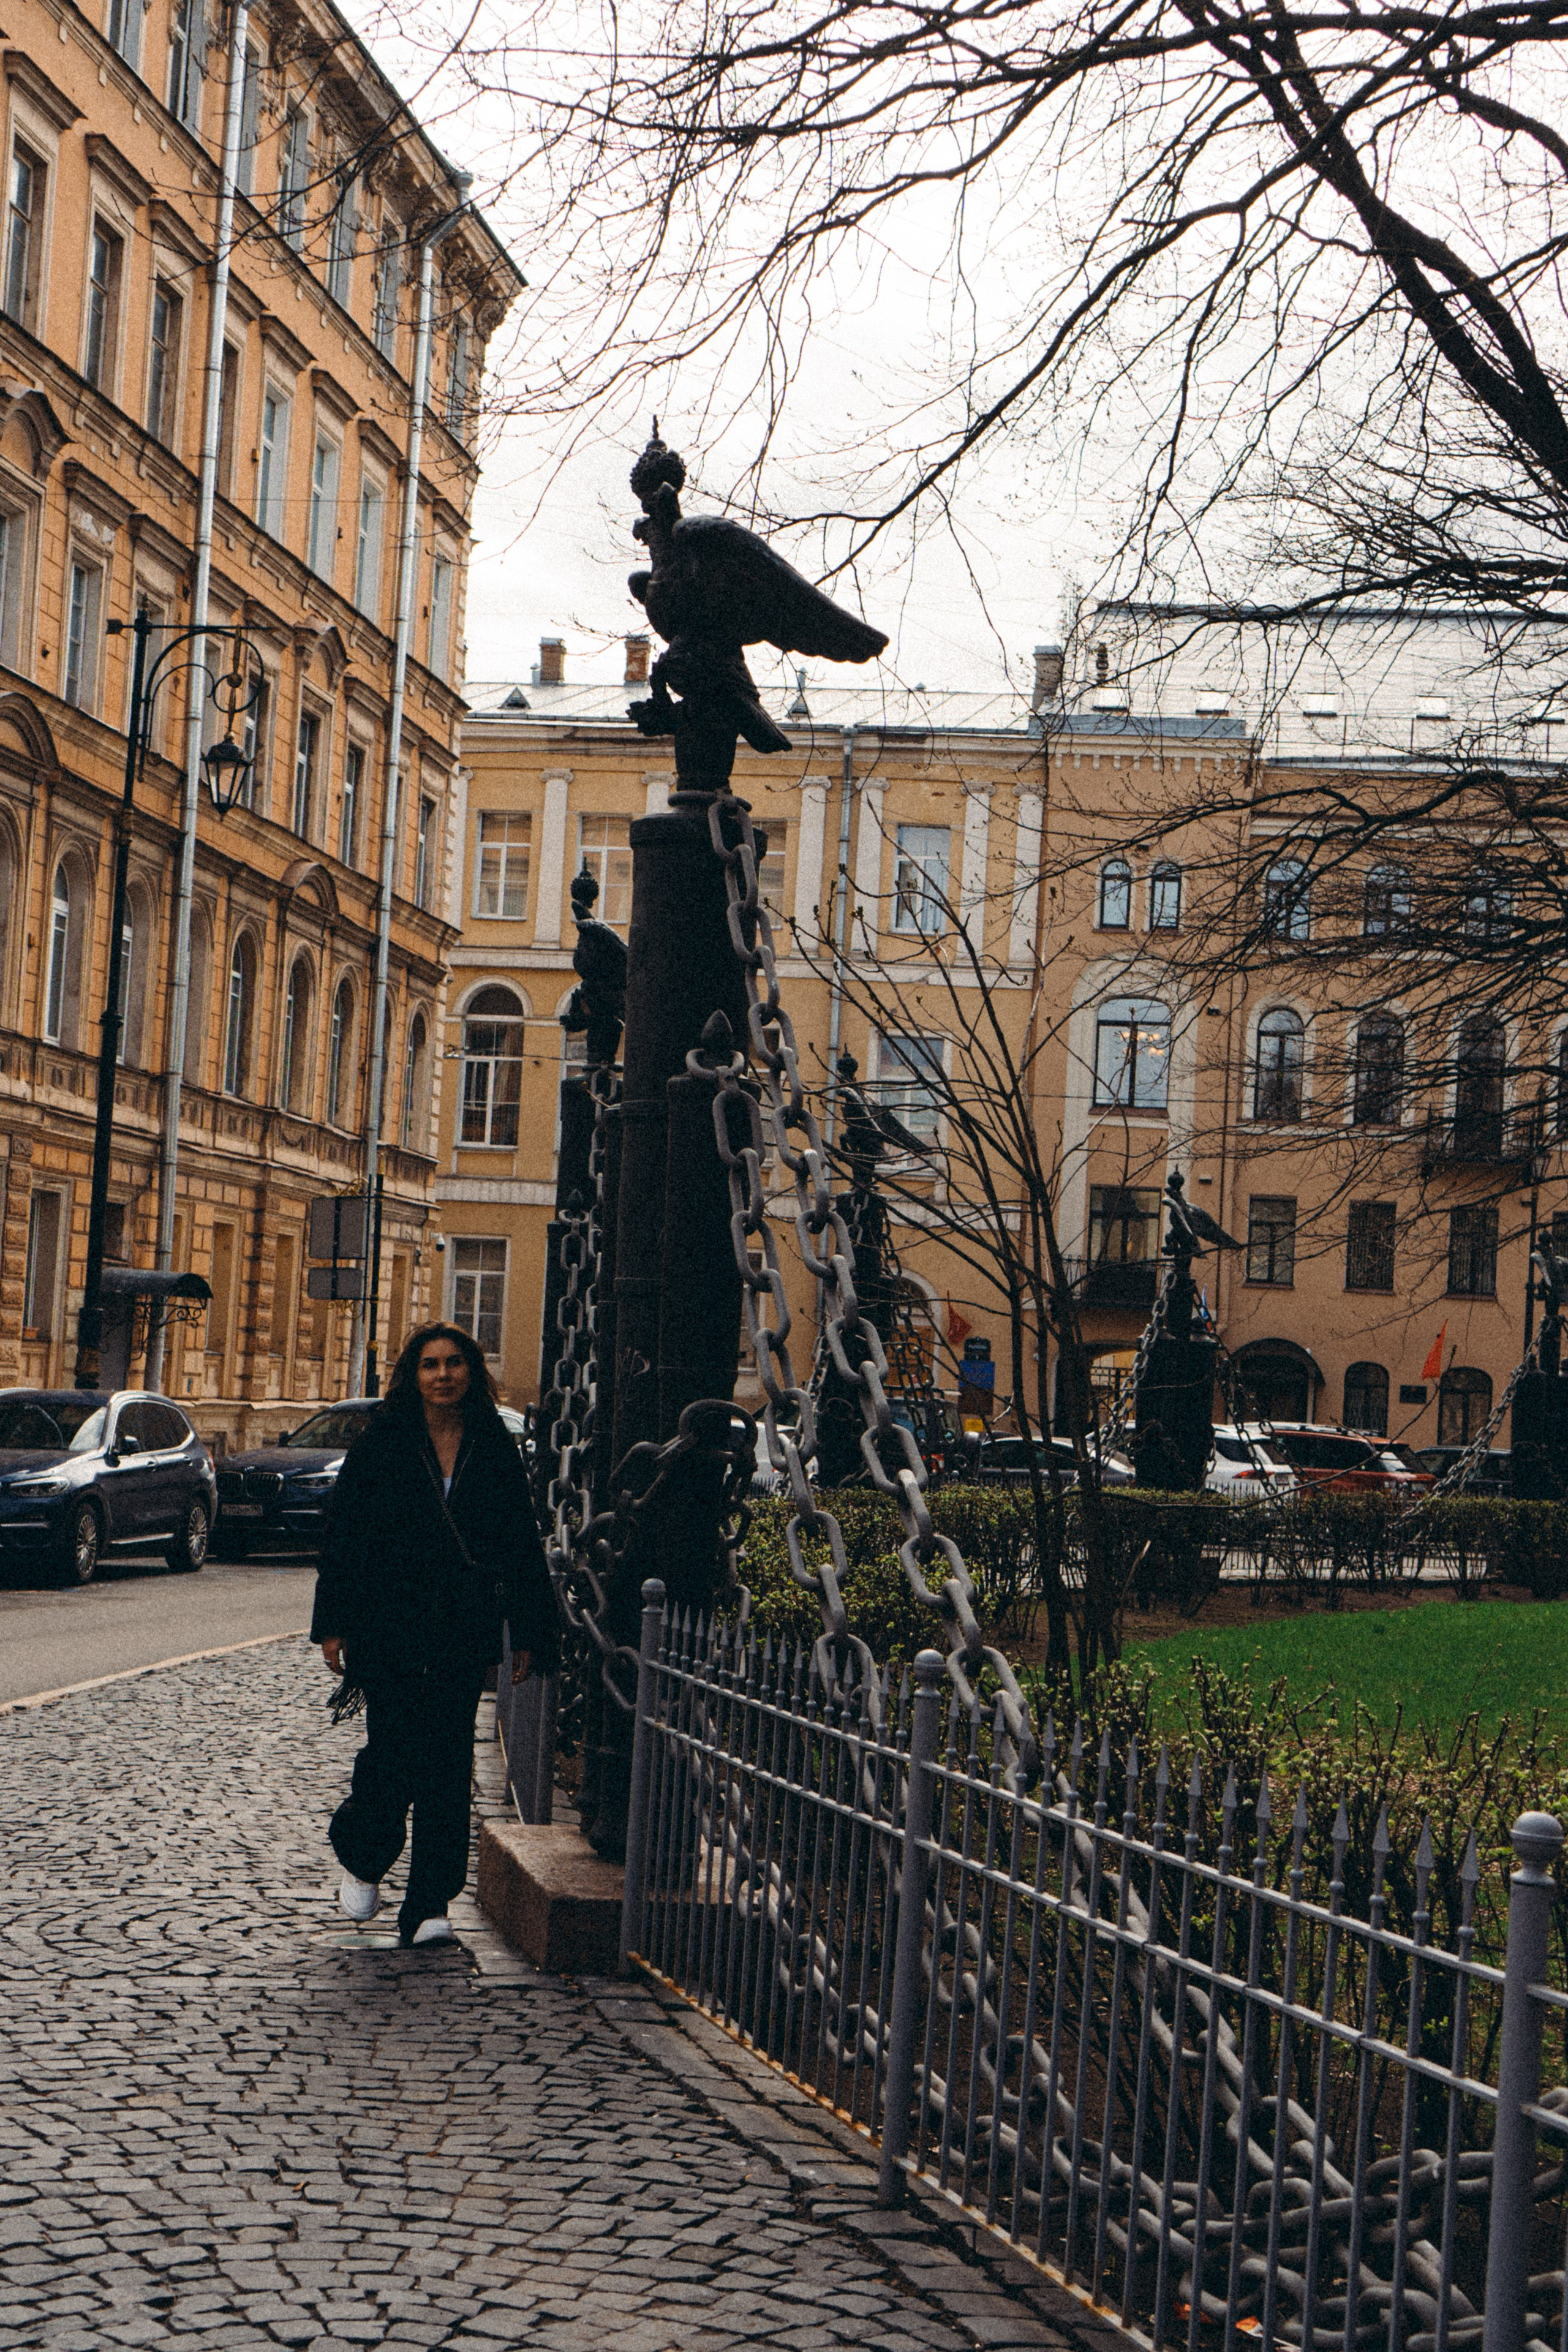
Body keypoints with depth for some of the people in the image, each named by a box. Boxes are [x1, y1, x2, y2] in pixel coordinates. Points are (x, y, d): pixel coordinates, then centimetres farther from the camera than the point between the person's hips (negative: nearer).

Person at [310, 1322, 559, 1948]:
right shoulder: (381, 1444, 1)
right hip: (389, 1631, -2)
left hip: (463, 1636, 2)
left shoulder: (496, 1451, 6)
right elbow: (341, 1535, 2)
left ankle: (428, 1907, 7)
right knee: (393, 1754, -6)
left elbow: (522, 1548, 9)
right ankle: (362, 1859, 24)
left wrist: (529, 1636, 5)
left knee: (448, 1766, 0)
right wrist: (334, 1625, -2)